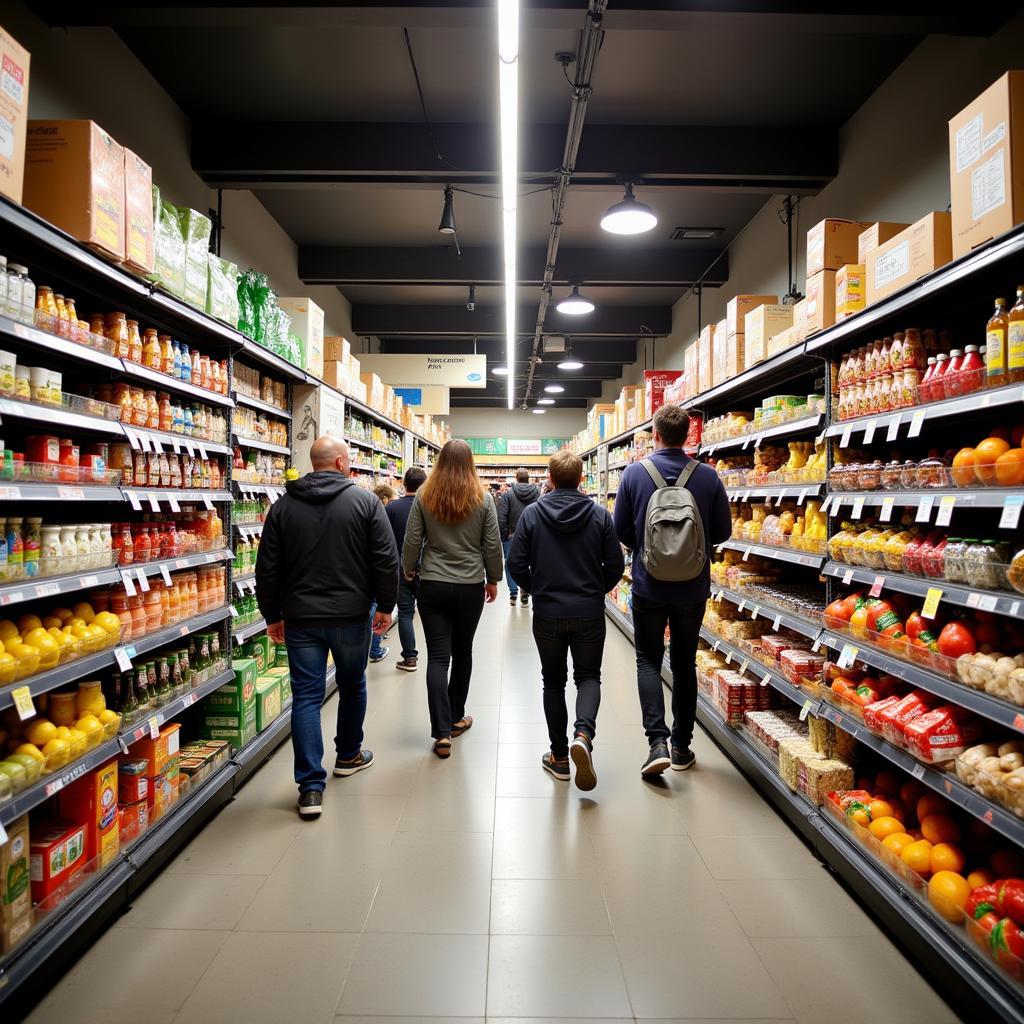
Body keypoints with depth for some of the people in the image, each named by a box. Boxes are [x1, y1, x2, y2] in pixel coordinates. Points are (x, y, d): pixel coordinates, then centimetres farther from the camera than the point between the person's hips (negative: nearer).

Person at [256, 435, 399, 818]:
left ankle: (311, 787, 4)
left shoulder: (283, 507, 1)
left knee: (306, 696, 5)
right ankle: (349, 755, 38)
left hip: (301, 618, 1)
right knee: (352, 685, 20)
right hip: (351, 615, -1)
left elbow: (267, 569, 3)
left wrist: (272, 615, 13)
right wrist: (386, 605, 4)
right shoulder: (366, 501, -6)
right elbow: (386, 560, -8)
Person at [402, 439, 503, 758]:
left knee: (437, 657, 1)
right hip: (470, 587, 1)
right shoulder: (482, 498, -4)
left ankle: (442, 732, -4)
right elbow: (493, 545, -1)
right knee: (462, 651, 16)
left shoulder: (424, 496, -3)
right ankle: (456, 718, 31)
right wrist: (493, 579, 12)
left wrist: (409, 569, 17)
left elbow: (412, 541, -1)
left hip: (432, 585, 0)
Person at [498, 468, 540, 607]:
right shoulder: (538, 493, -3)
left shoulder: (509, 493, -8)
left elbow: (502, 517, -10)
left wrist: (502, 535, -2)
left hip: (512, 535, -2)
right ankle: (525, 594, 13)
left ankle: (513, 593, 8)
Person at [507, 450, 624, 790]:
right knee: (588, 676, 15)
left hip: (547, 614, 0)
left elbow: (517, 564, -6)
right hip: (589, 613, 0)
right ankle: (583, 733, -12)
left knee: (553, 681, 15)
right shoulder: (600, 515, -5)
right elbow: (615, 566, -4)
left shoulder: (532, 513, -6)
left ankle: (559, 756, 20)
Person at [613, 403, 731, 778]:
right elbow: (722, 532, 0)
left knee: (648, 660, 12)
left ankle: (657, 740, -3)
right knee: (684, 663, 15)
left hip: (648, 585, -1)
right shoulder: (708, 477, -7)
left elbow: (621, 529, -3)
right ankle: (681, 747, 24)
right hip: (692, 588, 2)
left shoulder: (635, 473, -9)